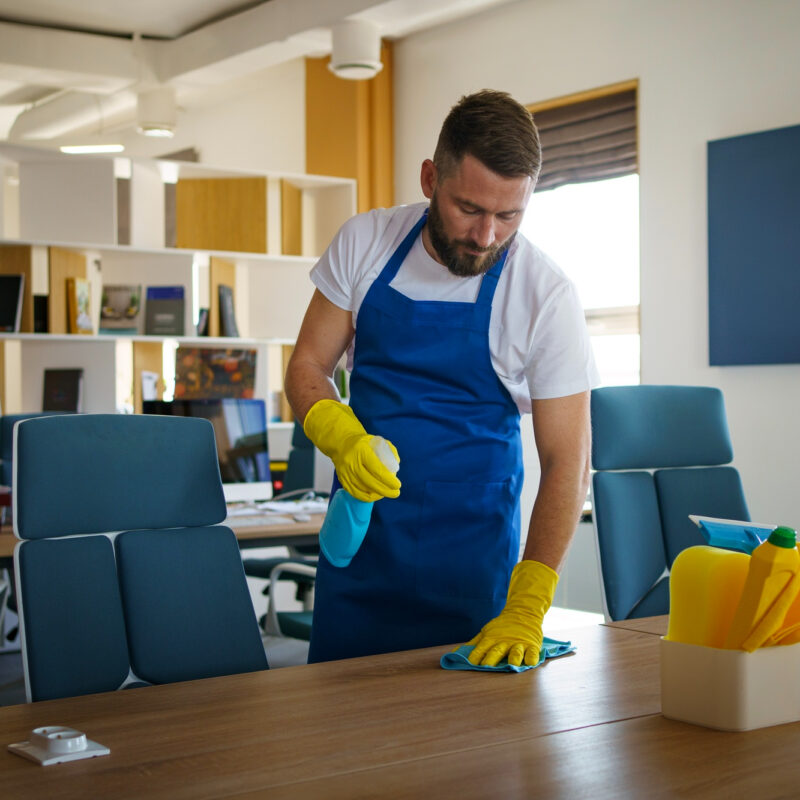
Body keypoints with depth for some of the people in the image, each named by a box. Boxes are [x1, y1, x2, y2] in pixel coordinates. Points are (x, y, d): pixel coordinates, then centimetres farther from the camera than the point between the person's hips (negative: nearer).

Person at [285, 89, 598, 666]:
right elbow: (308, 366, 1)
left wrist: (526, 607, -23)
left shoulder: (547, 295, -15)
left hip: (471, 552, -2)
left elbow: (567, 462, -14)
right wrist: (341, 437, -21)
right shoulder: (365, 242, -6)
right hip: (360, 529, 2)